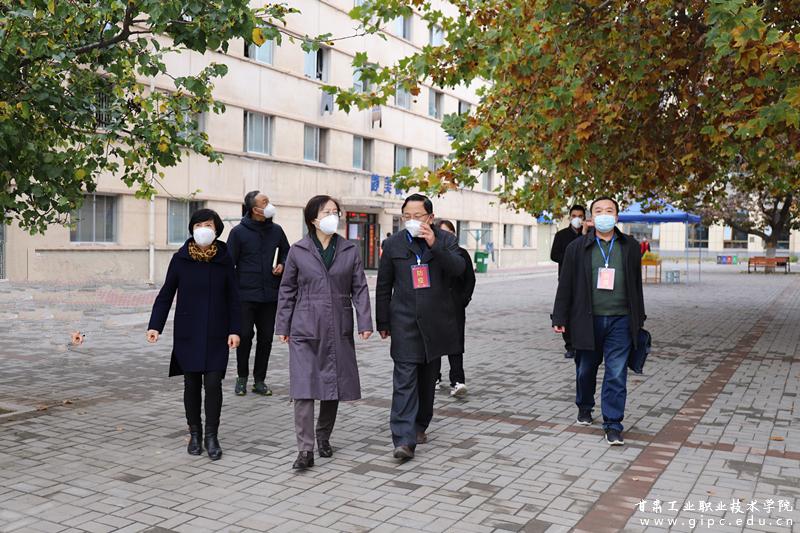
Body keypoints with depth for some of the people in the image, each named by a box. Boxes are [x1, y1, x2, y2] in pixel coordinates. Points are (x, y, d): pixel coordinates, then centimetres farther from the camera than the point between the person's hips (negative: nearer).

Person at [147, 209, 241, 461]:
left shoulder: (224, 259, -1)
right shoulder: (180, 259, -2)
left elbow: (233, 298, 3)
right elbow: (165, 294, 2)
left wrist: (235, 329, -2)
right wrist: (155, 326, -6)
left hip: (216, 335, 0)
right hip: (188, 334, 1)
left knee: (213, 383, -5)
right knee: (191, 384, 8)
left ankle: (212, 435, 8)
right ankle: (195, 433, 23)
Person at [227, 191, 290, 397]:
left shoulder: (276, 230, 7)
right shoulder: (238, 232, -4)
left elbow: (287, 252, 21)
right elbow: (229, 263, -2)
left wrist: (282, 264, -1)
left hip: (270, 295, 3)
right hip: (245, 295, -3)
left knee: (266, 338, 7)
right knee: (244, 336, 0)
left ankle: (259, 380, 19)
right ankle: (242, 377, 20)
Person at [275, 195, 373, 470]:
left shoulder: (350, 250, 6)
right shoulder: (298, 251, 2)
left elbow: (359, 289, 5)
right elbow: (287, 290, 7)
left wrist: (365, 323, -3)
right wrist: (283, 326, 4)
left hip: (338, 330, 2)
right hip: (305, 329, -2)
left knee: (334, 385, 10)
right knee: (304, 387, -9)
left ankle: (323, 436, 30)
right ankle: (305, 450, -6)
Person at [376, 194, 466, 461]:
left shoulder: (446, 240, 4)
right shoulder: (393, 244, 4)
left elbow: (458, 268, -13)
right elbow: (383, 286, 8)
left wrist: (434, 245, -24)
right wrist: (383, 322, 8)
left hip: (436, 321, 2)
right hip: (405, 321, -1)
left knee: (428, 378, 13)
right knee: (405, 379, -10)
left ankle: (420, 425, 30)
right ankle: (404, 439, -14)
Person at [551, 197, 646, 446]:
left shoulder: (630, 247, 7)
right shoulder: (577, 247, 2)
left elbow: (636, 283, 12)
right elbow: (566, 285, 2)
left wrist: (638, 319, 11)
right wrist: (560, 318, -1)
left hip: (620, 320, 0)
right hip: (587, 320, 0)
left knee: (616, 374, -3)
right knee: (586, 369, 14)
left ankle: (613, 425, 4)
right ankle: (584, 407, 39)